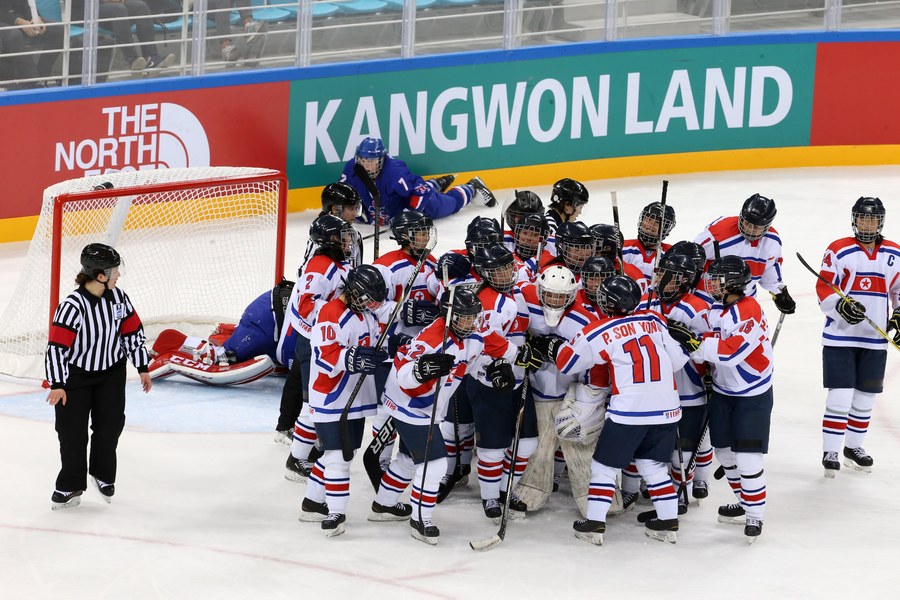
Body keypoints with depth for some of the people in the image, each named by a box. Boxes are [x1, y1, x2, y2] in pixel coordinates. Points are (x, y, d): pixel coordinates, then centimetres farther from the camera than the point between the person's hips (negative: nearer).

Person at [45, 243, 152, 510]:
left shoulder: (118, 298, -9)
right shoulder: (72, 306, -26)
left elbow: (133, 332, 3)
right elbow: (56, 346, -24)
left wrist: (142, 368, 6)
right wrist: (57, 384, -24)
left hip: (111, 372, 4)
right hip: (76, 375, -4)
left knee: (110, 425, 1)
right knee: (72, 432, 0)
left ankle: (102, 474, 24)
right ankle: (70, 485, 15)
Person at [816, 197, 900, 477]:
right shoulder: (839, 251, -6)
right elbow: (824, 290, -8)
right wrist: (841, 305, -25)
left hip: (875, 340, 4)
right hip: (840, 336, -4)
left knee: (865, 397, 12)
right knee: (840, 396, -8)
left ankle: (854, 446, 28)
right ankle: (830, 451, 0)